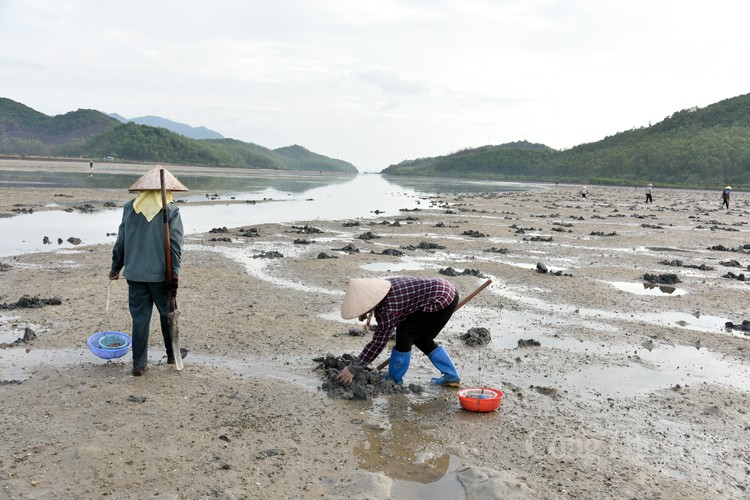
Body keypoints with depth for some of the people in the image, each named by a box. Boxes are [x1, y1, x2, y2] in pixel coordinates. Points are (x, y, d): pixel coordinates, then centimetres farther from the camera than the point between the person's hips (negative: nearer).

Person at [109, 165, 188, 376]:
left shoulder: (130, 208, 3)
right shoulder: (171, 210, -6)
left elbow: (121, 241, 7)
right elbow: (174, 246, -11)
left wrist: (116, 267, 17)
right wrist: (174, 276, -11)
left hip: (135, 273, 2)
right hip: (160, 274, -2)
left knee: (139, 317, 7)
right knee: (167, 314, 14)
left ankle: (139, 363, 9)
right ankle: (173, 354, 28)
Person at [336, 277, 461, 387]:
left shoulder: (388, 308, -25)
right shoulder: (380, 290, 1)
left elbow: (378, 342, -21)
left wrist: (352, 369, -15)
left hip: (442, 300, -9)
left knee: (405, 333, -5)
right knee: (421, 339, 17)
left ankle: (394, 379, 9)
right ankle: (451, 376, 24)